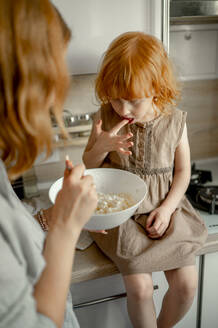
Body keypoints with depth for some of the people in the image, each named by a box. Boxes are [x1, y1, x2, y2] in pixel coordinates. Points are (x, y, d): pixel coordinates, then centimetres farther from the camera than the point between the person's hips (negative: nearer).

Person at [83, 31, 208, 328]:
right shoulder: (106, 118, -6)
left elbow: (183, 171, 4)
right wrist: (102, 146, -18)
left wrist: (167, 207, -10)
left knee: (187, 284, -4)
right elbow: (88, 166, 4)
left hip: (164, 207, 1)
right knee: (140, 288, -14)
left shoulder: (174, 121, -5)